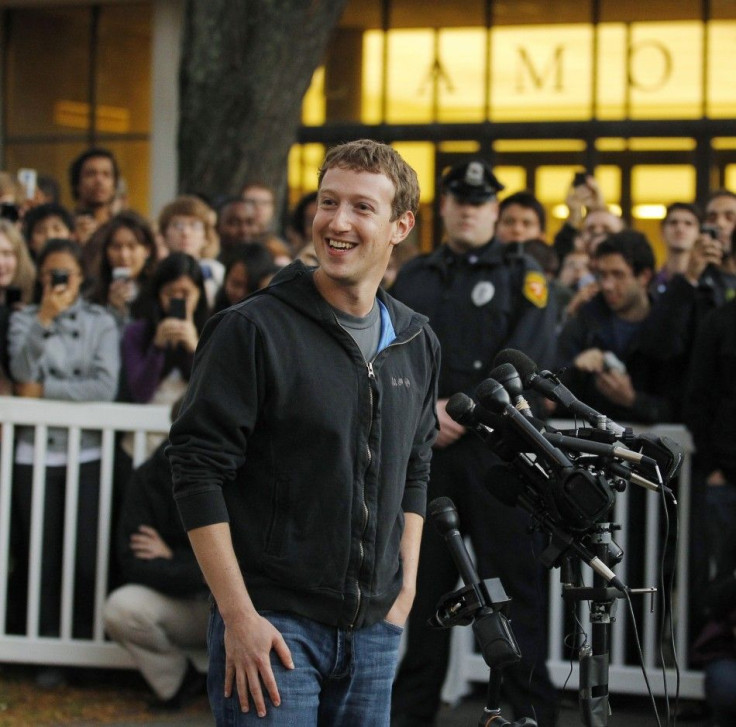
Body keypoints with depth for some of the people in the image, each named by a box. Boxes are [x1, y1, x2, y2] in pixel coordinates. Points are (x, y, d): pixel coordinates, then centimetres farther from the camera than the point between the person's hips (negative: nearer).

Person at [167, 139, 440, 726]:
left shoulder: (417, 344, 10)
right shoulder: (254, 330, -8)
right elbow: (198, 472, -11)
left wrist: (406, 589, 11)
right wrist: (239, 616, -15)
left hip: (375, 632, 5)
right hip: (273, 624, -5)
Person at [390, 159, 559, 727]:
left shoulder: (523, 275, 4)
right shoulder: (414, 278, 15)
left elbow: (527, 359, -8)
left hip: (498, 446, -3)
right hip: (425, 446, 4)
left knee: (513, 577, -5)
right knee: (426, 578, 8)